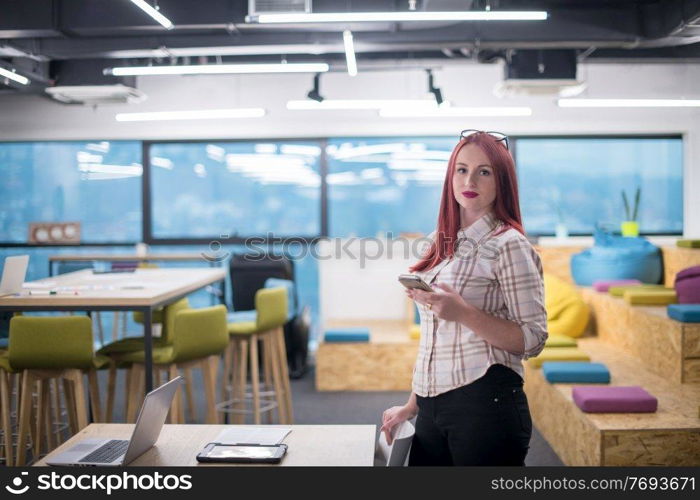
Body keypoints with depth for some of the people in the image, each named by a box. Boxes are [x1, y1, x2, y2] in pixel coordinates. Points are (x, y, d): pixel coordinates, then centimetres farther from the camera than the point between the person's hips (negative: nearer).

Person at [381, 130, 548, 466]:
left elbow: (533, 340, -12)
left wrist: (463, 313, -23)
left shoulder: (509, 245, -8)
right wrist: (412, 405, 18)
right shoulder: (441, 243, 12)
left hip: (485, 404, -6)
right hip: (433, 408, 6)